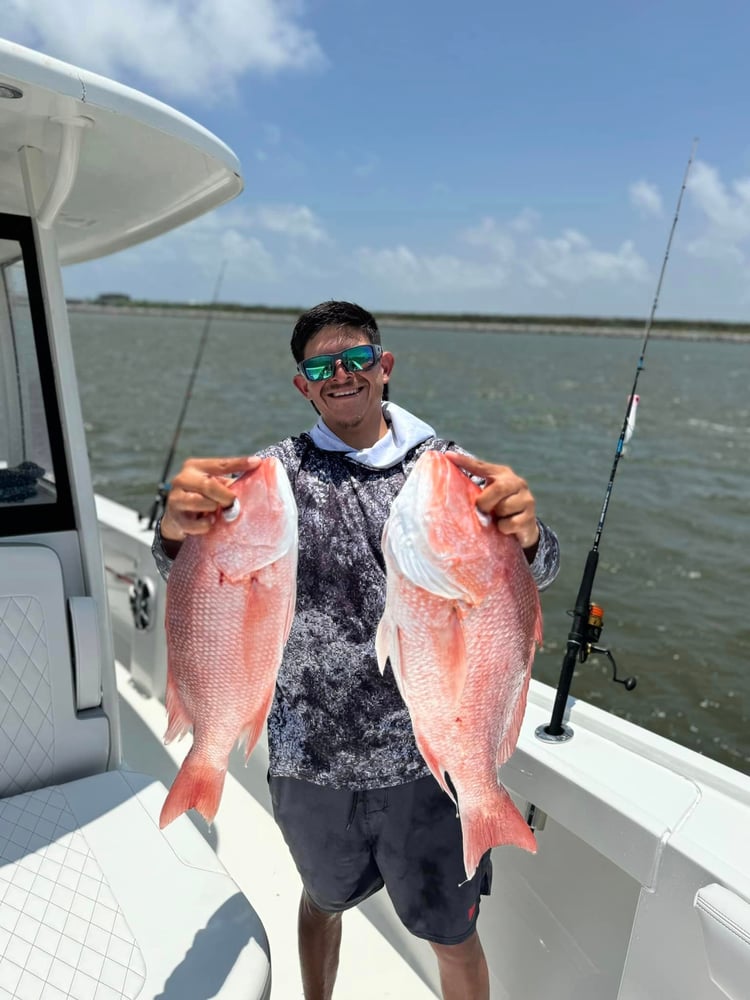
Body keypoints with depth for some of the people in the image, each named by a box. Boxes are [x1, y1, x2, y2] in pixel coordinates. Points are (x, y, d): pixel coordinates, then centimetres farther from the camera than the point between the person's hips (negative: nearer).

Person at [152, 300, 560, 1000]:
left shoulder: (450, 466, -5)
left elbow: (533, 572, -16)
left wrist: (523, 533, -40)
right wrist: (178, 530, -41)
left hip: (429, 758, -1)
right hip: (311, 759, 2)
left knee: (453, 937, 16)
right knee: (323, 899, 28)